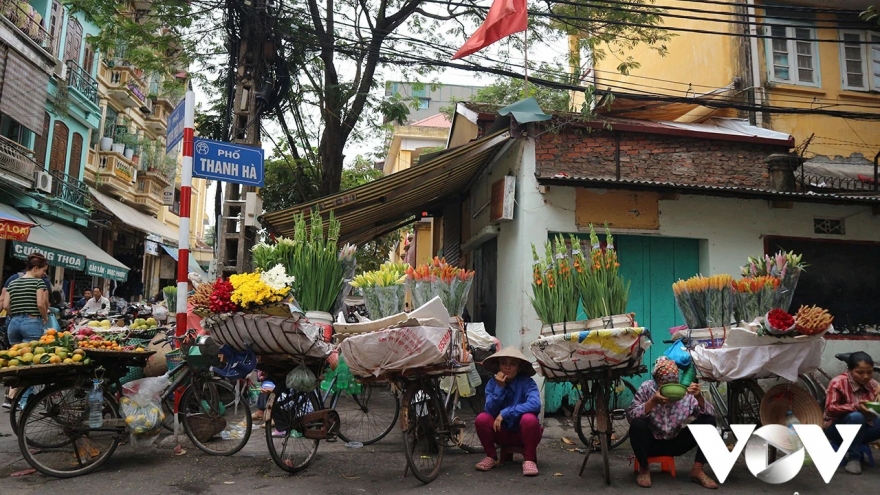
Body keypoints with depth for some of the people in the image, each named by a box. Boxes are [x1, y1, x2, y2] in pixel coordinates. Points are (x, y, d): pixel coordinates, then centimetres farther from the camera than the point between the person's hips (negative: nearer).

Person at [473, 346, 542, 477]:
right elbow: (490, 410, -17)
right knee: (482, 418, -24)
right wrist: (499, 387, -28)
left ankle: (529, 459, -13)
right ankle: (491, 457, -1)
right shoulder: (492, 383, -8)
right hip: (502, 433, 3)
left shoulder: (527, 382, -16)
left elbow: (535, 405, -34)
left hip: (522, 434, -3)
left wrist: (505, 413, -31)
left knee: (529, 418, -34)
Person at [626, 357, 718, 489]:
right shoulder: (647, 388, -12)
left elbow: (710, 413, -11)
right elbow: (630, 415, -20)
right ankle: (644, 469, -8)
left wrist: (699, 397, -30)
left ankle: (697, 470, -7)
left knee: (709, 420, -14)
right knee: (637, 424, -34)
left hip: (676, 443, 2)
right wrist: (653, 402, -32)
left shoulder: (686, 391, -7)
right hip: (652, 443, -2)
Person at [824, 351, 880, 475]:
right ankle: (853, 458, -21)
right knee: (856, 416, -35)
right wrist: (856, 406, -38)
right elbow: (830, 409, -25)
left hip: (862, 429, 5)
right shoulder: (838, 382, -18)